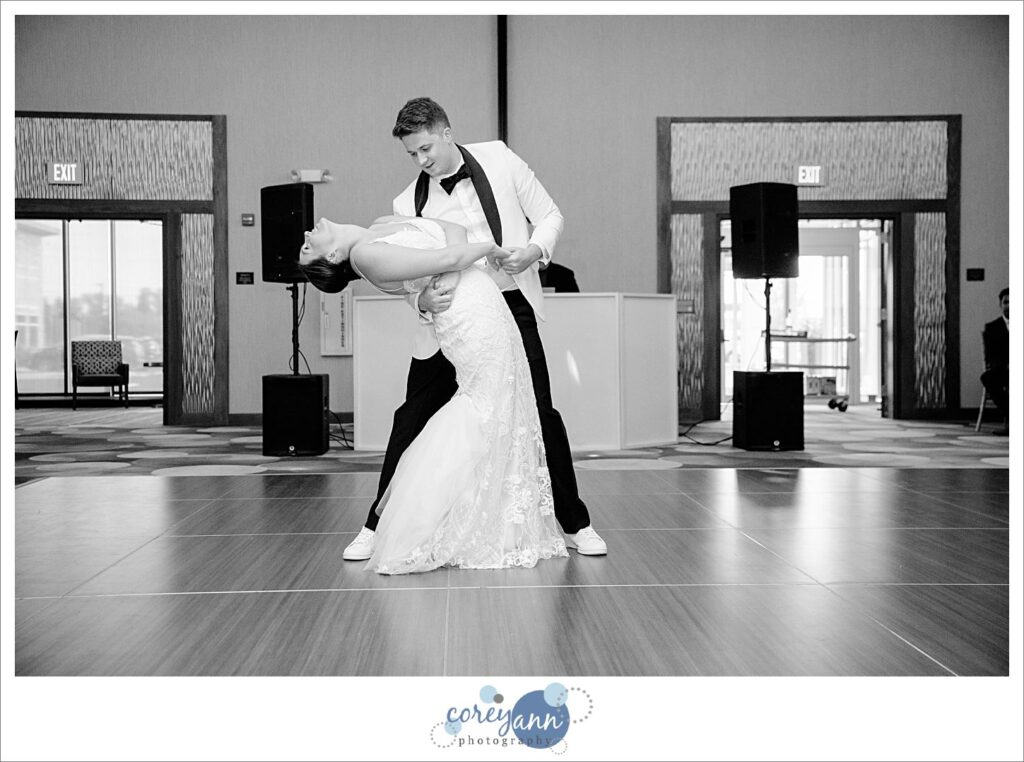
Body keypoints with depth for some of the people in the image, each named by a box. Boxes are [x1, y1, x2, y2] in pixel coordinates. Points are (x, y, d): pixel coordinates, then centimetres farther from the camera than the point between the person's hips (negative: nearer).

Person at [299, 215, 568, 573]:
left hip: (480, 312, 8)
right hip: (478, 321, -8)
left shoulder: (382, 225, 13)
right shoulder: (365, 254, -13)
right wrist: (489, 247, 0)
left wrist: (449, 276, -9)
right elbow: (448, 258, -16)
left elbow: (455, 229, 8)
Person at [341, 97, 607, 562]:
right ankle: (377, 528, 13)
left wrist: (534, 250, -16)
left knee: (541, 415, 1)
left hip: (512, 307, 0)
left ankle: (575, 525, 16)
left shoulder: (498, 159, -1)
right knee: (412, 419, -1)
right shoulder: (408, 204, -2)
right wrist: (422, 300, -26)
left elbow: (549, 215, 5)